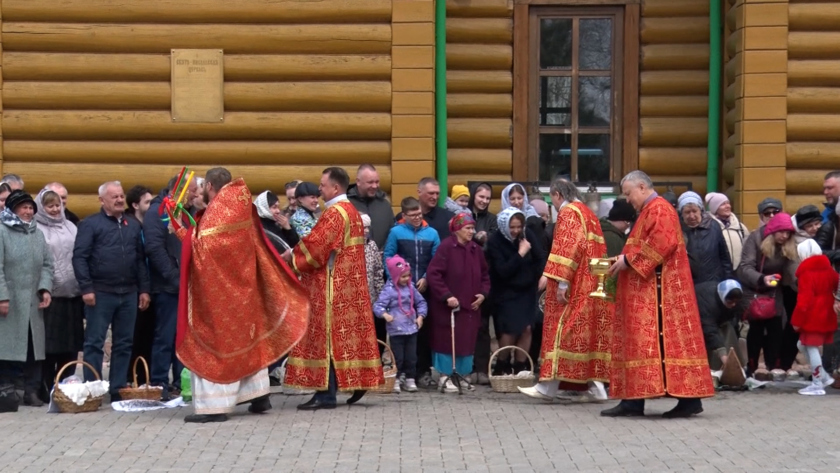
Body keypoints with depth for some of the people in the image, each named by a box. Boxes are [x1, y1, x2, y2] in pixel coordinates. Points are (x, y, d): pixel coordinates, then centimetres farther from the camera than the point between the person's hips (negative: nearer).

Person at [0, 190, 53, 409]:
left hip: (33, 303, 5)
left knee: (34, 346, 5)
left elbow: (47, 264, 15)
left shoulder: (38, 234, 16)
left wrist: (45, 288, -2)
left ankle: (31, 390, 12)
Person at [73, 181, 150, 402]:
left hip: (129, 293, 5)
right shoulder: (90, 224, -1)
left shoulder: (133, 225, 14)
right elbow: (79, 257, -7)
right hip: (100, 293, -5)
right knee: (94, 343, -2)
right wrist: (86, 288, -14)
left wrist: (144, 289, 9)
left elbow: (140, 260, 16)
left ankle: (118, 389, 14)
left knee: (124, 344, 7)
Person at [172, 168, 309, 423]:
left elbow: (201, 249, -21)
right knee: (246, 339, 16)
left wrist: (180, 230, -9)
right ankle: (259, 396, 19)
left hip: (218, 292, -8)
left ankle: (214, 405, -6)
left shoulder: (216, 213, -16)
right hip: (241, 288, 8)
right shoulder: (240, 208, 9)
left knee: (214, 343, -5)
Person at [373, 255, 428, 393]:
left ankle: (410, 379, 19)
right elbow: (378, 305, -17)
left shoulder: (411, 288, 6)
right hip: (396, 330, -5)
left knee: (411, 356, 9)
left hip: (411, 329, 5)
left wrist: (420, 316, 3)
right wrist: (385, 314, -35)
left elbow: (421, 302, 17)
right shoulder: (389, 290, -11)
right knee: (397, 357, -1)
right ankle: (395, 380, 9)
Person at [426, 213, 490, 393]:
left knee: (467, 341, 8)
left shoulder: (476, 249, 6)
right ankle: (444, 377, 6)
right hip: (448, 305, -6)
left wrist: (483, 293, 1)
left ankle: (460, 375, 18)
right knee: (447, 340, -1)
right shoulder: (446, 246, -13)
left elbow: (485, 274, 17)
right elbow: (433, 273, -16)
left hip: (470, 306, 6)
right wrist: (446, 295, -20)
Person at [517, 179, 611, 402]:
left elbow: (568, 247, -21)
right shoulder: (588, 213, 19)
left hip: (574, 286, -9)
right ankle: (595, 384, 3)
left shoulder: (568, 212, -9)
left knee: (562, 328, -8)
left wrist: (562, 281, -23)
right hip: (591, 285, 9)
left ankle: (548, 385, -7)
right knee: (590, 330, 7)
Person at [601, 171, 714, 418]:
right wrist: (624, 259, 9)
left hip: (658, 290, -11)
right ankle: (633, 400, 3)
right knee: (642, 340, 5)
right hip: (648, 291, 11)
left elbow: (661, 243, -23)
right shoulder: (650, 211, 23)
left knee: (663, 340, -13)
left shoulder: (659, 209, -9)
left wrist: (629, 260, -18)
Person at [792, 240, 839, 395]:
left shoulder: (806, 273, -14)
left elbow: (804, 299, -18)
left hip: (812, 318, -9)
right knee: (803, 344, 17)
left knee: (811, 348, -2)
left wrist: (797, 320, -13)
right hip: (826, 316, 9)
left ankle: (817, 384, 0)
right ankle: (824, 376, 16)